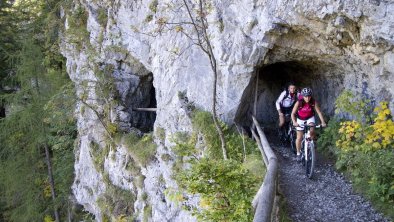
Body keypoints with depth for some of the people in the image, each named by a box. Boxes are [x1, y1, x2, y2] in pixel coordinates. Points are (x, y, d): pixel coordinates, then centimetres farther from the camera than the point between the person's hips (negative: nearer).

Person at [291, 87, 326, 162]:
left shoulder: (314, 102, -24)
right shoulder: (299, 103, -28)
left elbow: (319, 112, -22)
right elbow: (293, 114, -27)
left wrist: (323, 122, -34)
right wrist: (294, 122, -43)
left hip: (310, 118, 1)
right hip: (300, 119, 0)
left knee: (312, 131, -27)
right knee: (299, 138, 0)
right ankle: (298, 153, 18)